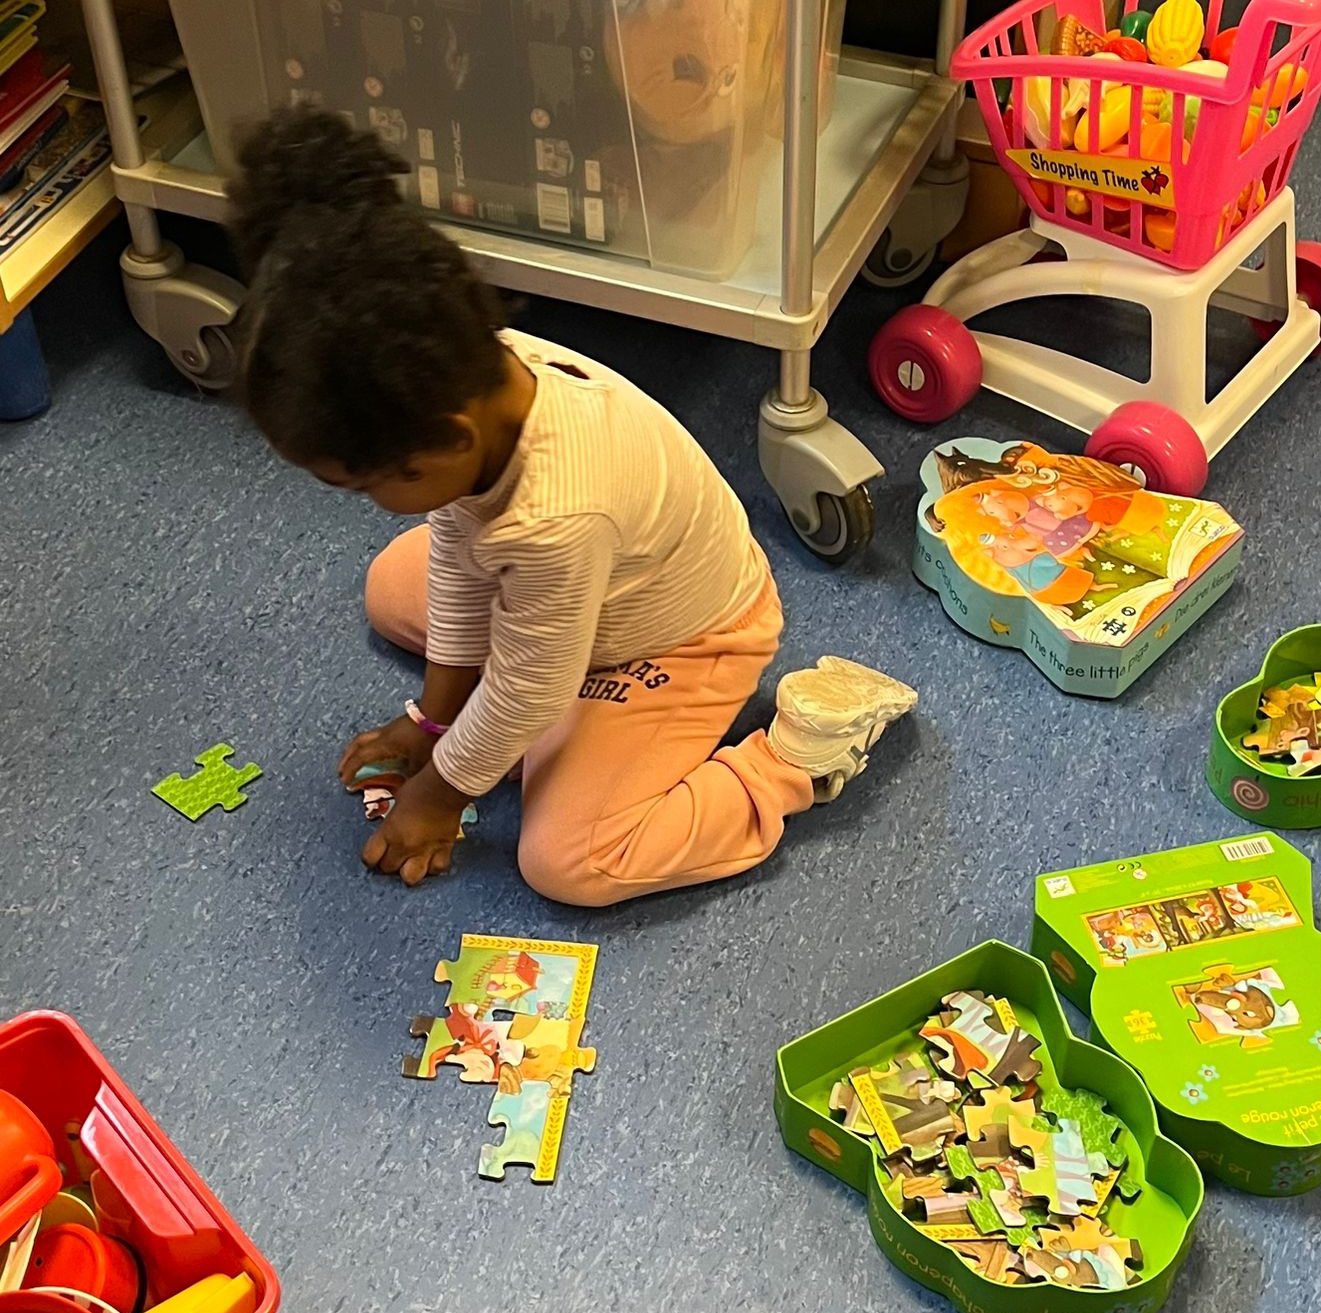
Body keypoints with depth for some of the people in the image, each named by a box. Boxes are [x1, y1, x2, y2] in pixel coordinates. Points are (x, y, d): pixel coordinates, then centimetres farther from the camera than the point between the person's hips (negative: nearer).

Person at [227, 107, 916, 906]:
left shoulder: (554, 518, -45)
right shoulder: (471, 377, -24)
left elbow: (525, 695, -27)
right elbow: (453, 551, -7)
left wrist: (442, 789, -9)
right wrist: (434, 717, 1)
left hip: (687, 640, -8)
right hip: (600, 589, 8)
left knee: (567, 864, -15)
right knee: (394, 589, 13)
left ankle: (800, 753, -4)